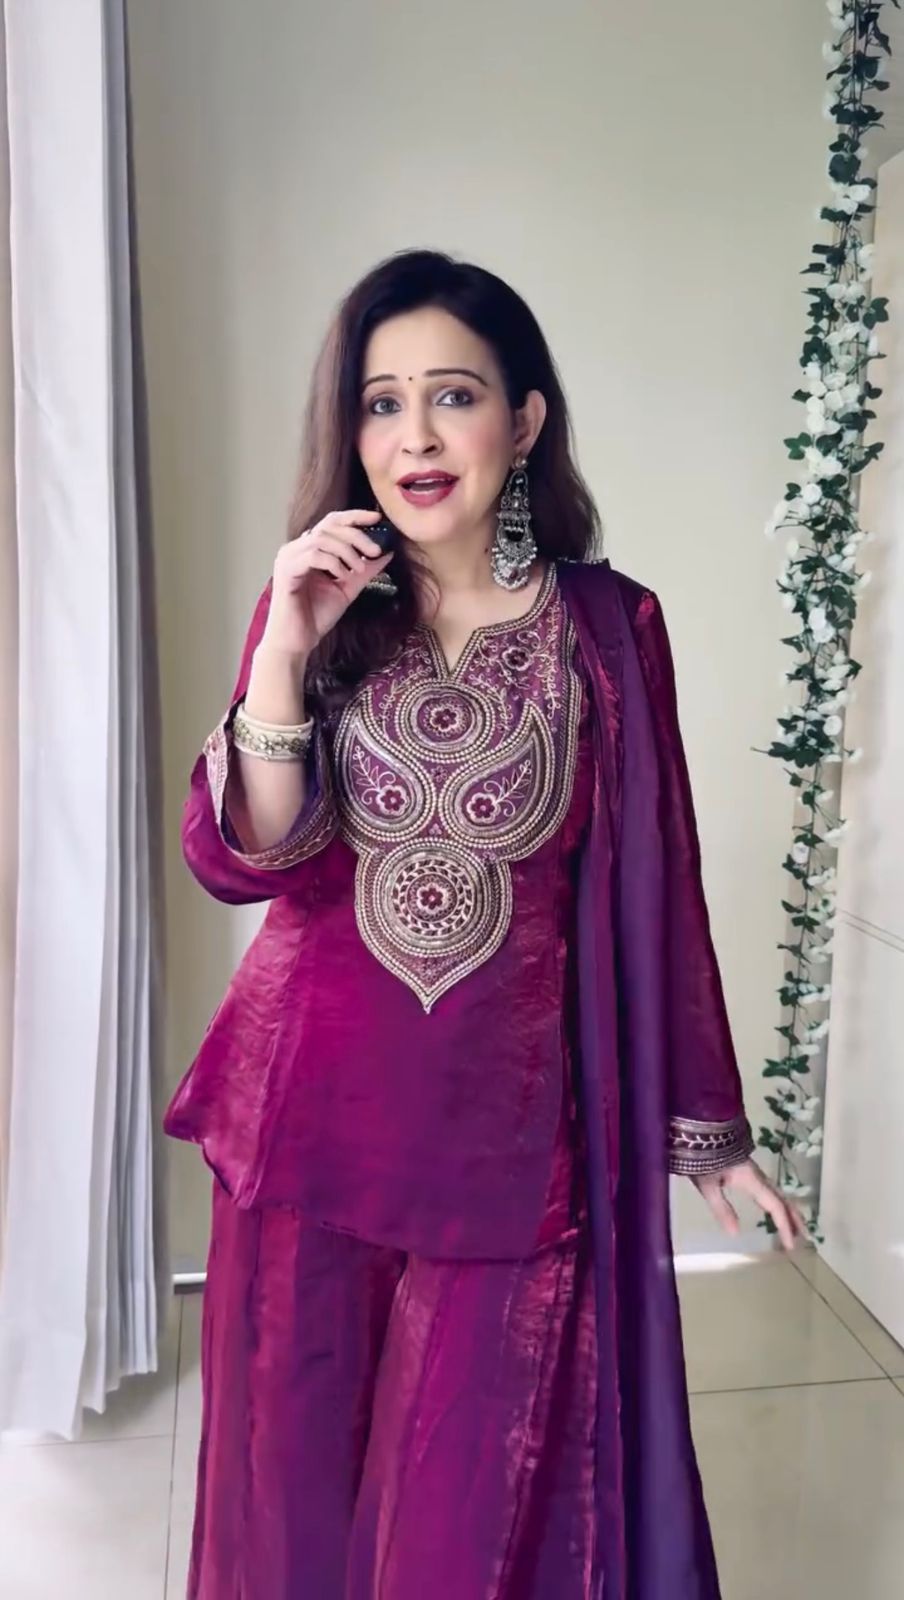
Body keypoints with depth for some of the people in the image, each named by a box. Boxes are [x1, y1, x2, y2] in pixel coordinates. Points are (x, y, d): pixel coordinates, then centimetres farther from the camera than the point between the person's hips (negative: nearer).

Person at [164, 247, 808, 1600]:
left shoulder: (609, 626, -3)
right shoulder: (312, 609, 1)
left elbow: (651, 888, 1)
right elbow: (236, 862, -8)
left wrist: (705, 1126, 5)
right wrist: (286, 651, -22)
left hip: (510, 1123, -1)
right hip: (314, 1111, 2)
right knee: (297, 1482, 17)